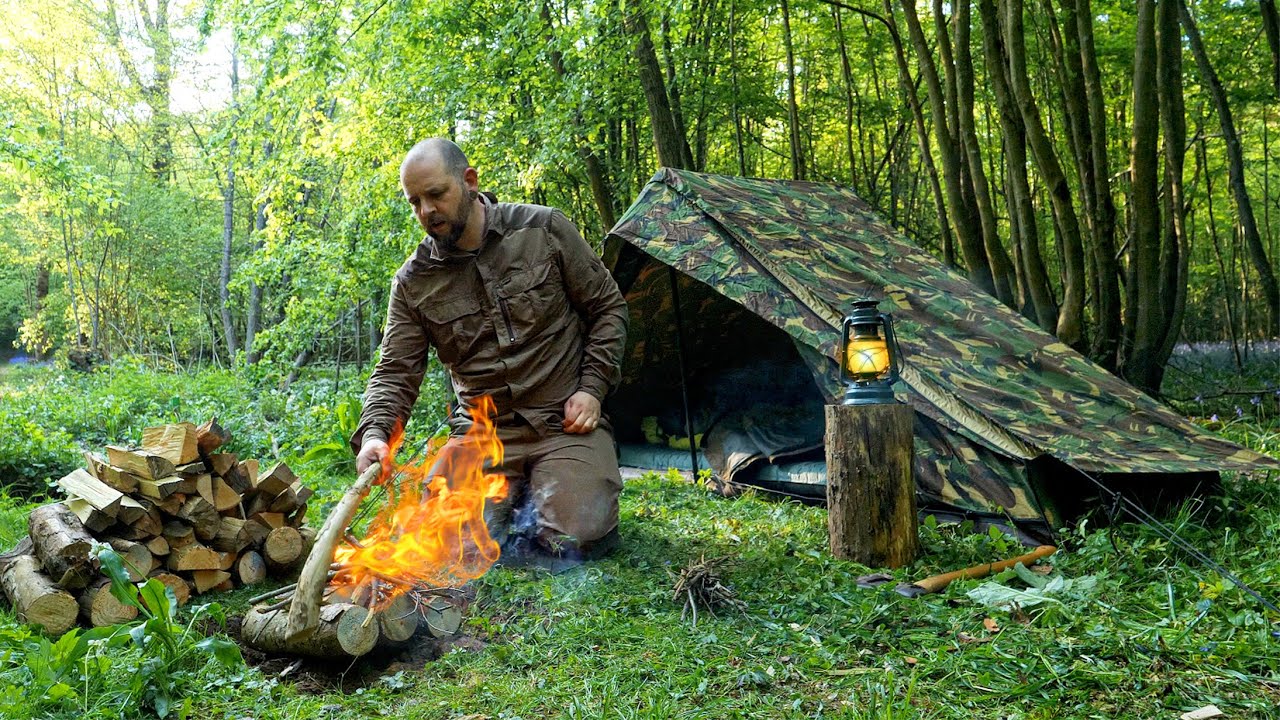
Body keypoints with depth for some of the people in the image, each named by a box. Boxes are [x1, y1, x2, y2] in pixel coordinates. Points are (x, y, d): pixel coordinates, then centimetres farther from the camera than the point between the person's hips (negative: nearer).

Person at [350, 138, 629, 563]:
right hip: (481, 429, 2)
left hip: (564, 421, -2)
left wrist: (593, 387, -6)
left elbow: (607, 307, 4)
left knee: (576, 536, -22)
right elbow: (395, 372, 0)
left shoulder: (544, 229, -3)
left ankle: (542, 491, 13)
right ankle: (513, 493, 13)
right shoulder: (413, 282, 1)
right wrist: (375, 433, -20)